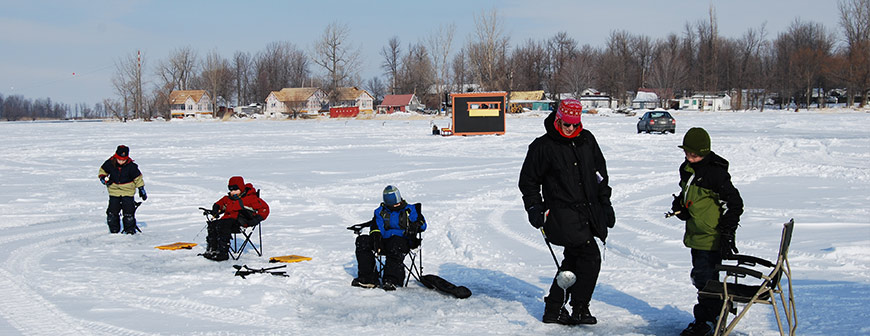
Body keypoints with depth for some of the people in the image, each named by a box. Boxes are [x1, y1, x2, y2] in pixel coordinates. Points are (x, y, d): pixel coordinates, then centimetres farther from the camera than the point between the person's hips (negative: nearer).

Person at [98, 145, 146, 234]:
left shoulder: (131, 166, -14)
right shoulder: (110, 163, -10)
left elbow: (138, 178, -2)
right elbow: (102, 170, 11)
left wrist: (141, 190, 2)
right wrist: (103, 177, -9)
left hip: (128, 191, -2)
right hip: (114, 190, 2)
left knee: (128, 211, -6)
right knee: (112, 211, 3)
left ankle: (130, 230, 8)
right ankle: (114, 230, 18)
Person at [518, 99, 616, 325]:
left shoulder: (587, 140, 10)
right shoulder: (543, 146, -5)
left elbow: (600, 172, 19)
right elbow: (528, 179, 2)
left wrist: (605, 202, 15)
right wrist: (534, 208, -4)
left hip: (589, 212, 6)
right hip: (563, 215, -6)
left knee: (574, 260, 10)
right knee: (591, 257, -13)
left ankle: (553, 309, 20)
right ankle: (579, 310, -2)